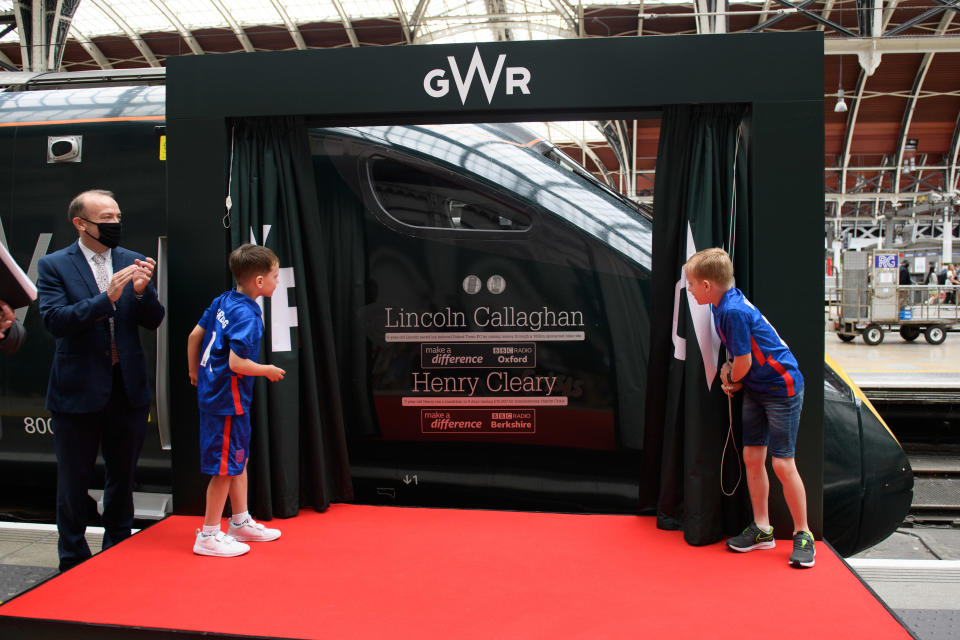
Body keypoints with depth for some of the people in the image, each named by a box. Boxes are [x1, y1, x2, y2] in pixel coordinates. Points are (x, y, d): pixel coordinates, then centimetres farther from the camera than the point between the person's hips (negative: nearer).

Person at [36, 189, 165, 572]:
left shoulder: (131, 261, 3)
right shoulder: (54, 265, -5)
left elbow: (153, 321, 0)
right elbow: (54, 320, -18)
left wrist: (142, 291, -19)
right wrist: (106, 298, -28)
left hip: (128, 388, 3)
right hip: (78, 391, -3)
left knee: (122, 478, 16)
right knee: (73, 482, 11)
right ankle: (73, 563, 28)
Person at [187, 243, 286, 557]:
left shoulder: (223, 301, 4)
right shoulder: (247, 316, -22)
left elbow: (195, 335, 11)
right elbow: (237, 363, -27)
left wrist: (194, 372, 22)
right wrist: (268, 370, -11)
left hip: (212, 391, 9)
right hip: (228, 401, -9)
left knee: (240, 459, 19)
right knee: (226, 467, 2)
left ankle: (240, 522, 33)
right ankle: (208, 536, 15)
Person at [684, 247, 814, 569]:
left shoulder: (734, 311, -27)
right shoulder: (722, 304, 1)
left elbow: (743, 363, -20)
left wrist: (731, 378, -1)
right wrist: (733, 378, -1)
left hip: (782, 388, -9)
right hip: (756, 388, 9)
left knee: (782, 463, -4)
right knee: (752, 457, 8)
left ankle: (803, 535, 11)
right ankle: (762, 529, 20)